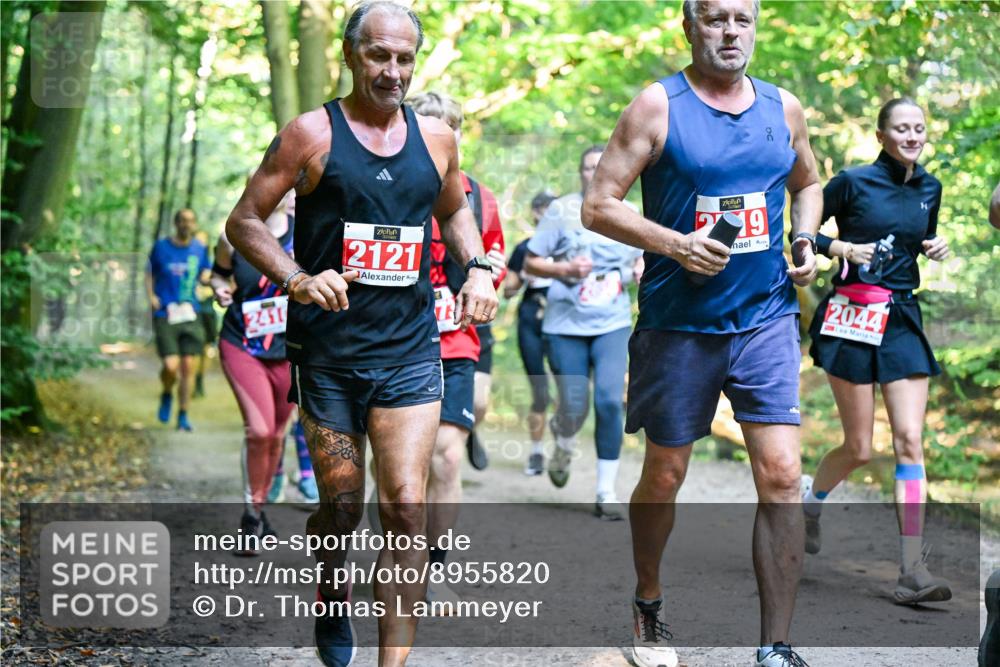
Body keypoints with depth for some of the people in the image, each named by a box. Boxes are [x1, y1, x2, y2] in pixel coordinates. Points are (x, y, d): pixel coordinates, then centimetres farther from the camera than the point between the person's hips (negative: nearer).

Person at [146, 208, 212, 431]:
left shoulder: (200, 249, 7)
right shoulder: (161, 247, 1)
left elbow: (204, 277, 15)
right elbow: (150, 274, 10)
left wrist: (208, 276, -9)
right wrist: (150, 296, -7)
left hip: (190, 315, 3)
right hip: (165, 315, -3)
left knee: (188, 367, 1)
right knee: (171, 366, -13)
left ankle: (183, 416, 14)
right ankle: (166, 395, 20)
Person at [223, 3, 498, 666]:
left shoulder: (436, 137, 8)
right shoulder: (312, 134, -3)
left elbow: (454, 210, 26)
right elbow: (244, 222, -2)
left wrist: (477, 266, 7)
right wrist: (298, 280, -18)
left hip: (410, 354, 2)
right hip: (327, 354, -2)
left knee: (407, 508, -8)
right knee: (342, 505, 8)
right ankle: (333, 600, 40)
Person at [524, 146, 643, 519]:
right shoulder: (561, 211, -3)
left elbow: (638, 257, 24)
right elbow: (530, 262, -2)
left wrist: (640, 270, 1)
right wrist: (565, 269, -18)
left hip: (613, 324, 2)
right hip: (567, 324, -2)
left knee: (610, 402, -12)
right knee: (574, 408, -1)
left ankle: (606, 493, -2)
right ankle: (564, 443, 38)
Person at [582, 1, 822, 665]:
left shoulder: (784, 107, 8)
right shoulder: (657, 105, -4)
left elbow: (808, 184, 26)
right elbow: (599, 205, -7)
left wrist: (805, 241, 6)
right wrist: (674, 244, -19)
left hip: (766, 317, 2)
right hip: (678, 323, -2)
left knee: (782, 475, -9)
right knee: (665, 476, 10)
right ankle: (648, 605, 35)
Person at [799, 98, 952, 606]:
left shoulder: (929, 188, 9)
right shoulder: (854, 182, -6)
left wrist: (935, 248, 4)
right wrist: (840, 248, -15)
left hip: (903, 319, 4)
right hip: (853, 316, -4)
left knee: (910, 440, -6)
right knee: (859, 449, -1)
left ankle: (912, 572, -8)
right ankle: (809, 497, 34)